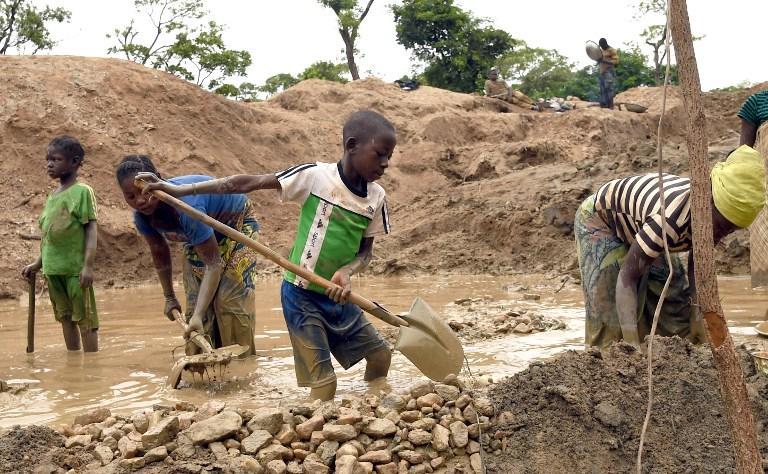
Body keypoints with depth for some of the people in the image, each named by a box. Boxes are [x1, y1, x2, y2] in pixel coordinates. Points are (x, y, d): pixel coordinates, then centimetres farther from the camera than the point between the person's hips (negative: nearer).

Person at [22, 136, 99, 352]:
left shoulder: (82, 191, -8)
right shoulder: (52, 196, 13)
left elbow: (91, 229, -12)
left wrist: (88, 265, -19)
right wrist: (38, 264, 19)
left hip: (75, 269, -7)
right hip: (53, 269, 8)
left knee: (85, 319, -2)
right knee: (65, 318, 14)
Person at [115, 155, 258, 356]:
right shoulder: (142, 216, -22)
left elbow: (213, 263, -41)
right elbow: (160, 254, -1)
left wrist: (198, 316, -47)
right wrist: (169, 297, 8)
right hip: (199, 236, 6)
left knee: (231, 301, -17)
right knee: (195, 303, -3)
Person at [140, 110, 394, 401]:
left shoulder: (376, 198, -2)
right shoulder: (315, 177, -16)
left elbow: (365, 250, 6)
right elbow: (247, 184, -16)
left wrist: (347, 272, -19)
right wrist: (180, 190, -18)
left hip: (336, 297, 6)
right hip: (301, 296, -6)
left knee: (380, 355, 13)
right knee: (324, 381, -10)